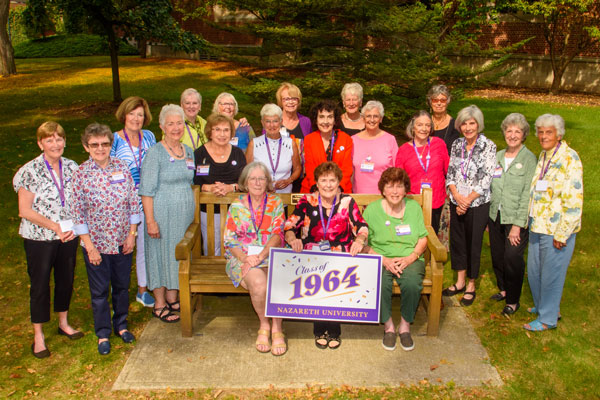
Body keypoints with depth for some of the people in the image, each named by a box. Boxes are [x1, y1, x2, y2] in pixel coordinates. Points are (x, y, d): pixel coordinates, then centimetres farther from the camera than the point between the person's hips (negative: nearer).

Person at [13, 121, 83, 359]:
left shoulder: (71, 168, 1)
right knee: (40, 285, 6)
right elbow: (25, 211, -13)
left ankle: (63, 323, 37)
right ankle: (38, 336, 21)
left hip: (69, 236, 4)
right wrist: (56, 227, -17)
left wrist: (73, 227, -8)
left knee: (66, 280, 16)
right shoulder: (30, 171, -12)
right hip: (39, 238, -4)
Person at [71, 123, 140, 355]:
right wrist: (89, 246, -11)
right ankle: (103, 334, 30)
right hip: (96, 242, -2)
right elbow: (77, 214, -9)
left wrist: (131, 234, -3)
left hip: (122, 241, 2)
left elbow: (133, 203, 0)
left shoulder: (122, 167, -4)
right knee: (100, 290, 11)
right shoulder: (81, 174, -11)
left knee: (122, 286, 17)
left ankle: (121, 325, 39)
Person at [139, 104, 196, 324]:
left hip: (185, 213, 6)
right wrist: (150, 220, -18)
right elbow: (147, 190, -13)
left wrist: (192, 212, 12)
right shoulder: (155, 153, -10)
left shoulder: (188, 151, 9)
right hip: (162, 212, -6)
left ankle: (172, 298, 28)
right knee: (161, 254, 3)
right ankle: (159, 305, 16)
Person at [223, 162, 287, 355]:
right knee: (258, 282, -32)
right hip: (243, 256, 0)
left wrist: (261, 256, -18)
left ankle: (277, 329, -16)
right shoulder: (237, 206, 11)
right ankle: (264, 325, -6)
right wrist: (246, 258, -15)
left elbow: (278, 234, -1)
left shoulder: (276, 203, 10)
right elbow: (229, 240, 4)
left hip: (272, 254, 0)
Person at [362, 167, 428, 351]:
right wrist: (384, 260, -15)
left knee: (412, 283, -31)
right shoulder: (372, 210, 1)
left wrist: (411, 257, -9)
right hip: (380, 259, -1)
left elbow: (423, 239, 9)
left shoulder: (414, 207, 8)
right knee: (380, 284, -33)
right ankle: (388, 326, -7)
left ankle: (405, 325, -5)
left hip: (410, 259, 1)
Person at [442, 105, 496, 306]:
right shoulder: (457, 145, 5)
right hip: (456, 203, 5)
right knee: (457, 240, 13)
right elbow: (450, 174, 5)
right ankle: (460, 281, 29)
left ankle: (471, 286, 21)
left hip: (478, 204, -5)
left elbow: (486, 179, -13)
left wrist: (467, 200, -14)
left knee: (473, 243, 5)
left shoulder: (488, 146, -9)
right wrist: (457, 196, -10)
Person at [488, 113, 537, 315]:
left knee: (512, 257, -5)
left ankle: (513, 300, 14)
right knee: (497, 256, 13)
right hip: (496, 216, 5)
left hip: (517, 219, -5)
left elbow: (527, 194, -12)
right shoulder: (497, 157, 9)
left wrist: (517, 225, -15)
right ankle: (503, 289, 36)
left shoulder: (529, 159, -8)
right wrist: (487, 217, 11)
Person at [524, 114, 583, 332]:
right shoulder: (543, 156, 9)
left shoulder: (569, 158, -16)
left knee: (551, 273, 4)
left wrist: (561, 234, -18)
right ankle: (541, 305, 38)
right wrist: (531, 221, 14)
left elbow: (574, 201, -18)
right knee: (534, 270, 17)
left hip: (557, 229, -8)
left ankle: (548, 318, 19)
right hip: (537, 225, 8)